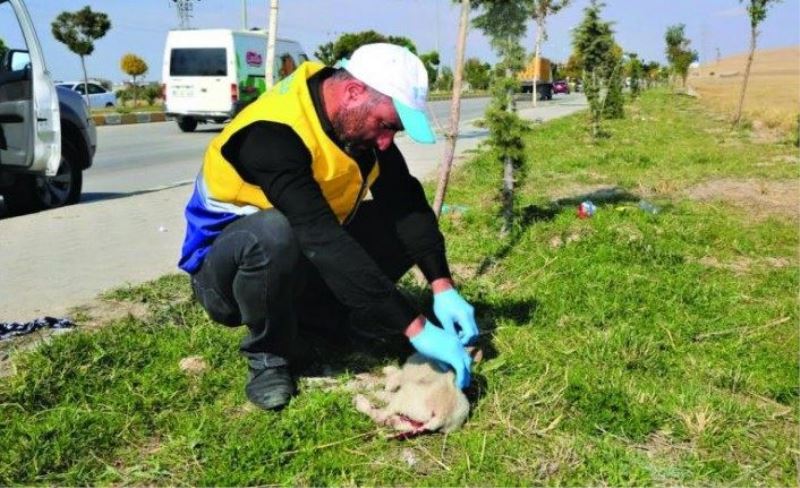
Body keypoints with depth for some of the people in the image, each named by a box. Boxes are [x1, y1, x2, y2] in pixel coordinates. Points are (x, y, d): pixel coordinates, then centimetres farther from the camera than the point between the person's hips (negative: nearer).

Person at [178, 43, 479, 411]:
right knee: (273, 234, -40)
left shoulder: (359, 119, -9)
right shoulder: (272, 134, -33)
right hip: (226, 271, -6)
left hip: (303, 260, 7)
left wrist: (443, 288, -24)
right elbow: (327, 243, -41)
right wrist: (415, 327, -41)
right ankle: (269, 357, -13)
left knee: (402, 224, -10)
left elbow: (407, 201, -11)